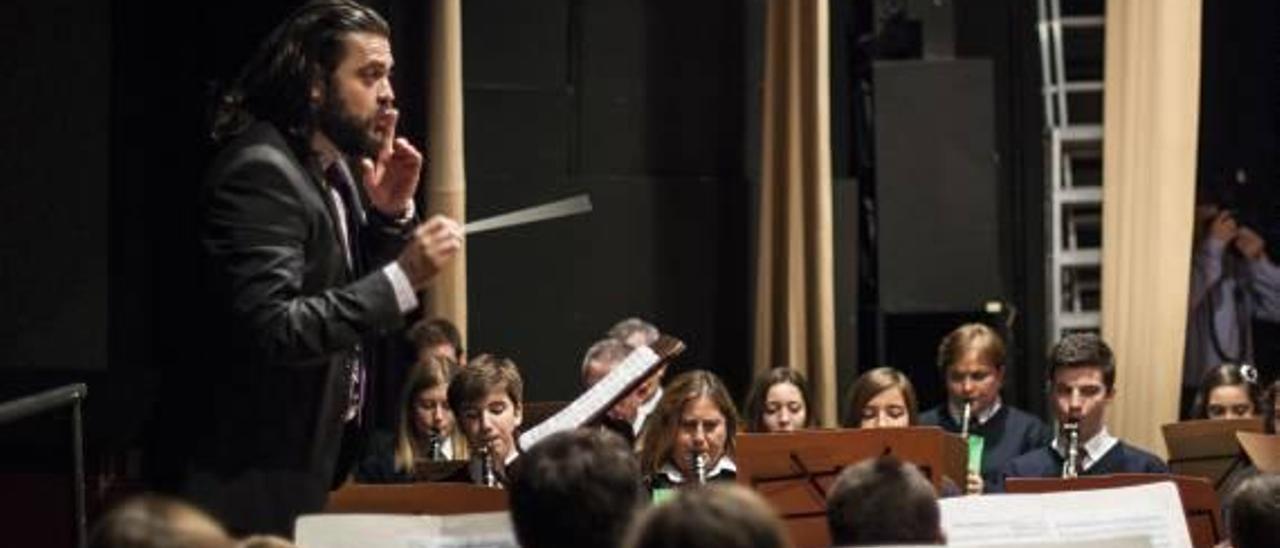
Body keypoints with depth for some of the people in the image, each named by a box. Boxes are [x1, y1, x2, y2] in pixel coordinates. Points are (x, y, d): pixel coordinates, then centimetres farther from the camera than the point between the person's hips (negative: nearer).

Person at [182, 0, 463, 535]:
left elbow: (361, 301, 17)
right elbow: (271, 330, -27)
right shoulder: (260, 173, -18)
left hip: (317, 457, 9)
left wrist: (391, 214, 0)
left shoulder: (337, 170, 10)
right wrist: (402, 277, -30)